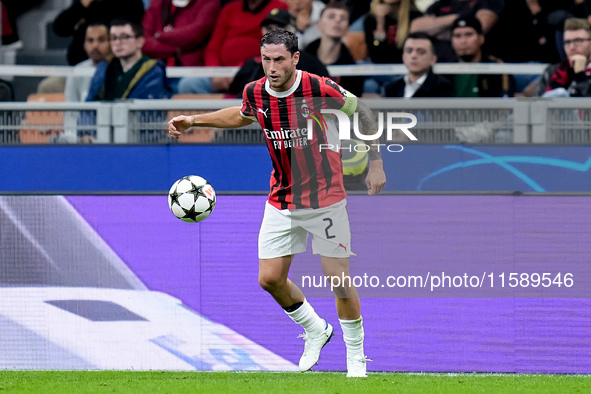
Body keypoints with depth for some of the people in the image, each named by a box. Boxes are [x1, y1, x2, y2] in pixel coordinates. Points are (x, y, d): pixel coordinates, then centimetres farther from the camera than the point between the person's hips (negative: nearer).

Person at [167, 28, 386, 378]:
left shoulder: (319, 88, -19)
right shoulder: (255, 93, -5)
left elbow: (363, 112, -4)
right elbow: (242, 116, 20)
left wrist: (376, 164, -4)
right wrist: (193, 121, 15)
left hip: (324, 198, -4)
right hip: (281, 201, 4)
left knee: (340, 280, -3)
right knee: (270, 279, 1)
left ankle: (357, 355, 17)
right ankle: (316, 330, 27)